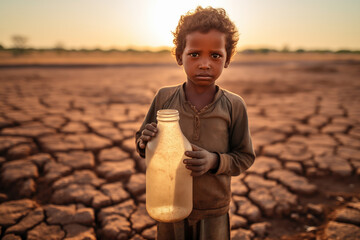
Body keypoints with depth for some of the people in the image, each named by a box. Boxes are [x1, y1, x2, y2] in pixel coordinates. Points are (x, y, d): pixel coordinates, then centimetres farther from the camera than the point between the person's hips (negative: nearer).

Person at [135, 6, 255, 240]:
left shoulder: (233, 105, -13)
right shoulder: (164, 97, -9)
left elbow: (245, 157, -5)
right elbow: (142, 142, 1)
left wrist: (215, 161, -23)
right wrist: (145, 142, -21)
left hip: (213, 211, -1)